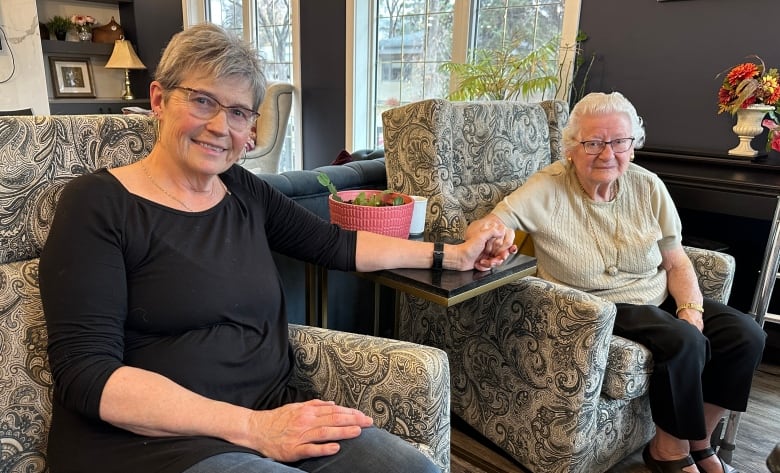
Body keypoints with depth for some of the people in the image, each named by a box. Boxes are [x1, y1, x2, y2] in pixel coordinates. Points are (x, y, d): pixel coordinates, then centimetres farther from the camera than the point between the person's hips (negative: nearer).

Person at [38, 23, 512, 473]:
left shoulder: (245, 191, 9)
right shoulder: (99, 202, -7)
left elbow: (335, 244, 13)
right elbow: (87, 375, -15)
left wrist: (452, 254, 14)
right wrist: (253, 427, -21)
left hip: (271, 412, 6)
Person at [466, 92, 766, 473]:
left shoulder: (648, 187, -2)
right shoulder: (547, 190, -16)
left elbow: (676, 261, 3)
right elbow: (479, 227, -22)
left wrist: (691, 309, -13)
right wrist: (493, 232, -45)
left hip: (659, 300, 6)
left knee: (746, 335, -7)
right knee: (684, 342, -27)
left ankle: (698, 441, 14)